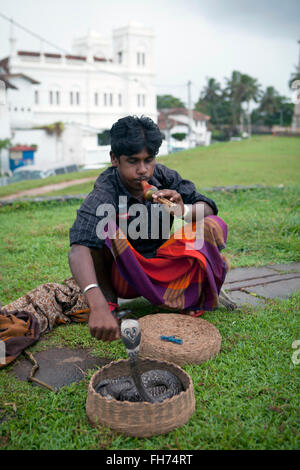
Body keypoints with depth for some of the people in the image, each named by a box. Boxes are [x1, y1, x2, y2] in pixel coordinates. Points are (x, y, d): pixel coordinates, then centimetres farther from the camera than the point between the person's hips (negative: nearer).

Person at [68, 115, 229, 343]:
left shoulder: (163, 176, -11)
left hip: (166, 269, 4)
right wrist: (97, 306, -58)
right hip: (124, 277, -3)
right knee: (103, 226, -31)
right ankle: (108, 300, -13)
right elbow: (78, 250, -41)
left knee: (215, 226, -17)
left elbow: (208, 208, -7)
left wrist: (185, 211, -33)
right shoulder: (103, 196, -25)